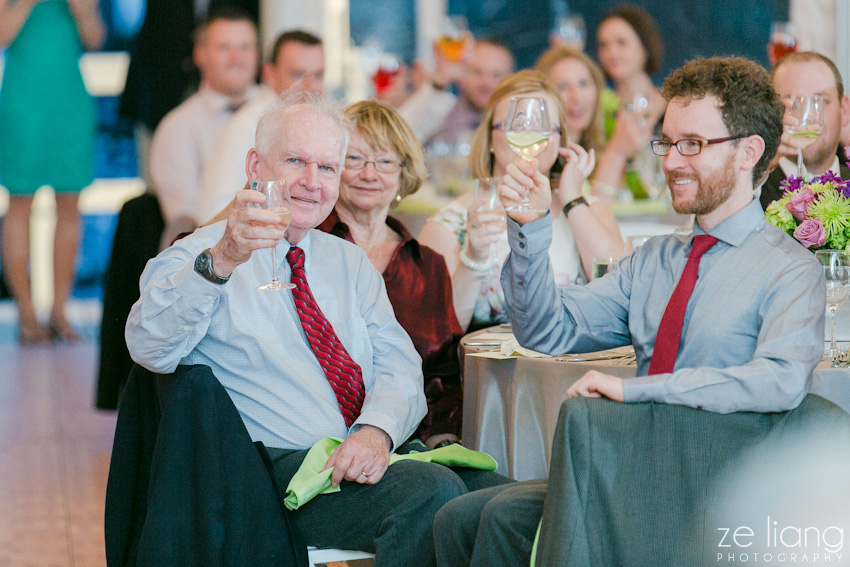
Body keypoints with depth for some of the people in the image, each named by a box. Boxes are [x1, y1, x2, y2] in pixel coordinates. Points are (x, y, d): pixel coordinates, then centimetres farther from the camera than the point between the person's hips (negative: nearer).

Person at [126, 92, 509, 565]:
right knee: (433, 492, -31)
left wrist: (378, 428, -14)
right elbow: (149, 347, -17)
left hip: (374, 455, 6)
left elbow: (399, 366, 10)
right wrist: (220, 261, -33)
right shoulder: (196, 258, 4)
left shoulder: (350, 263, 23)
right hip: (284, 467, -5)